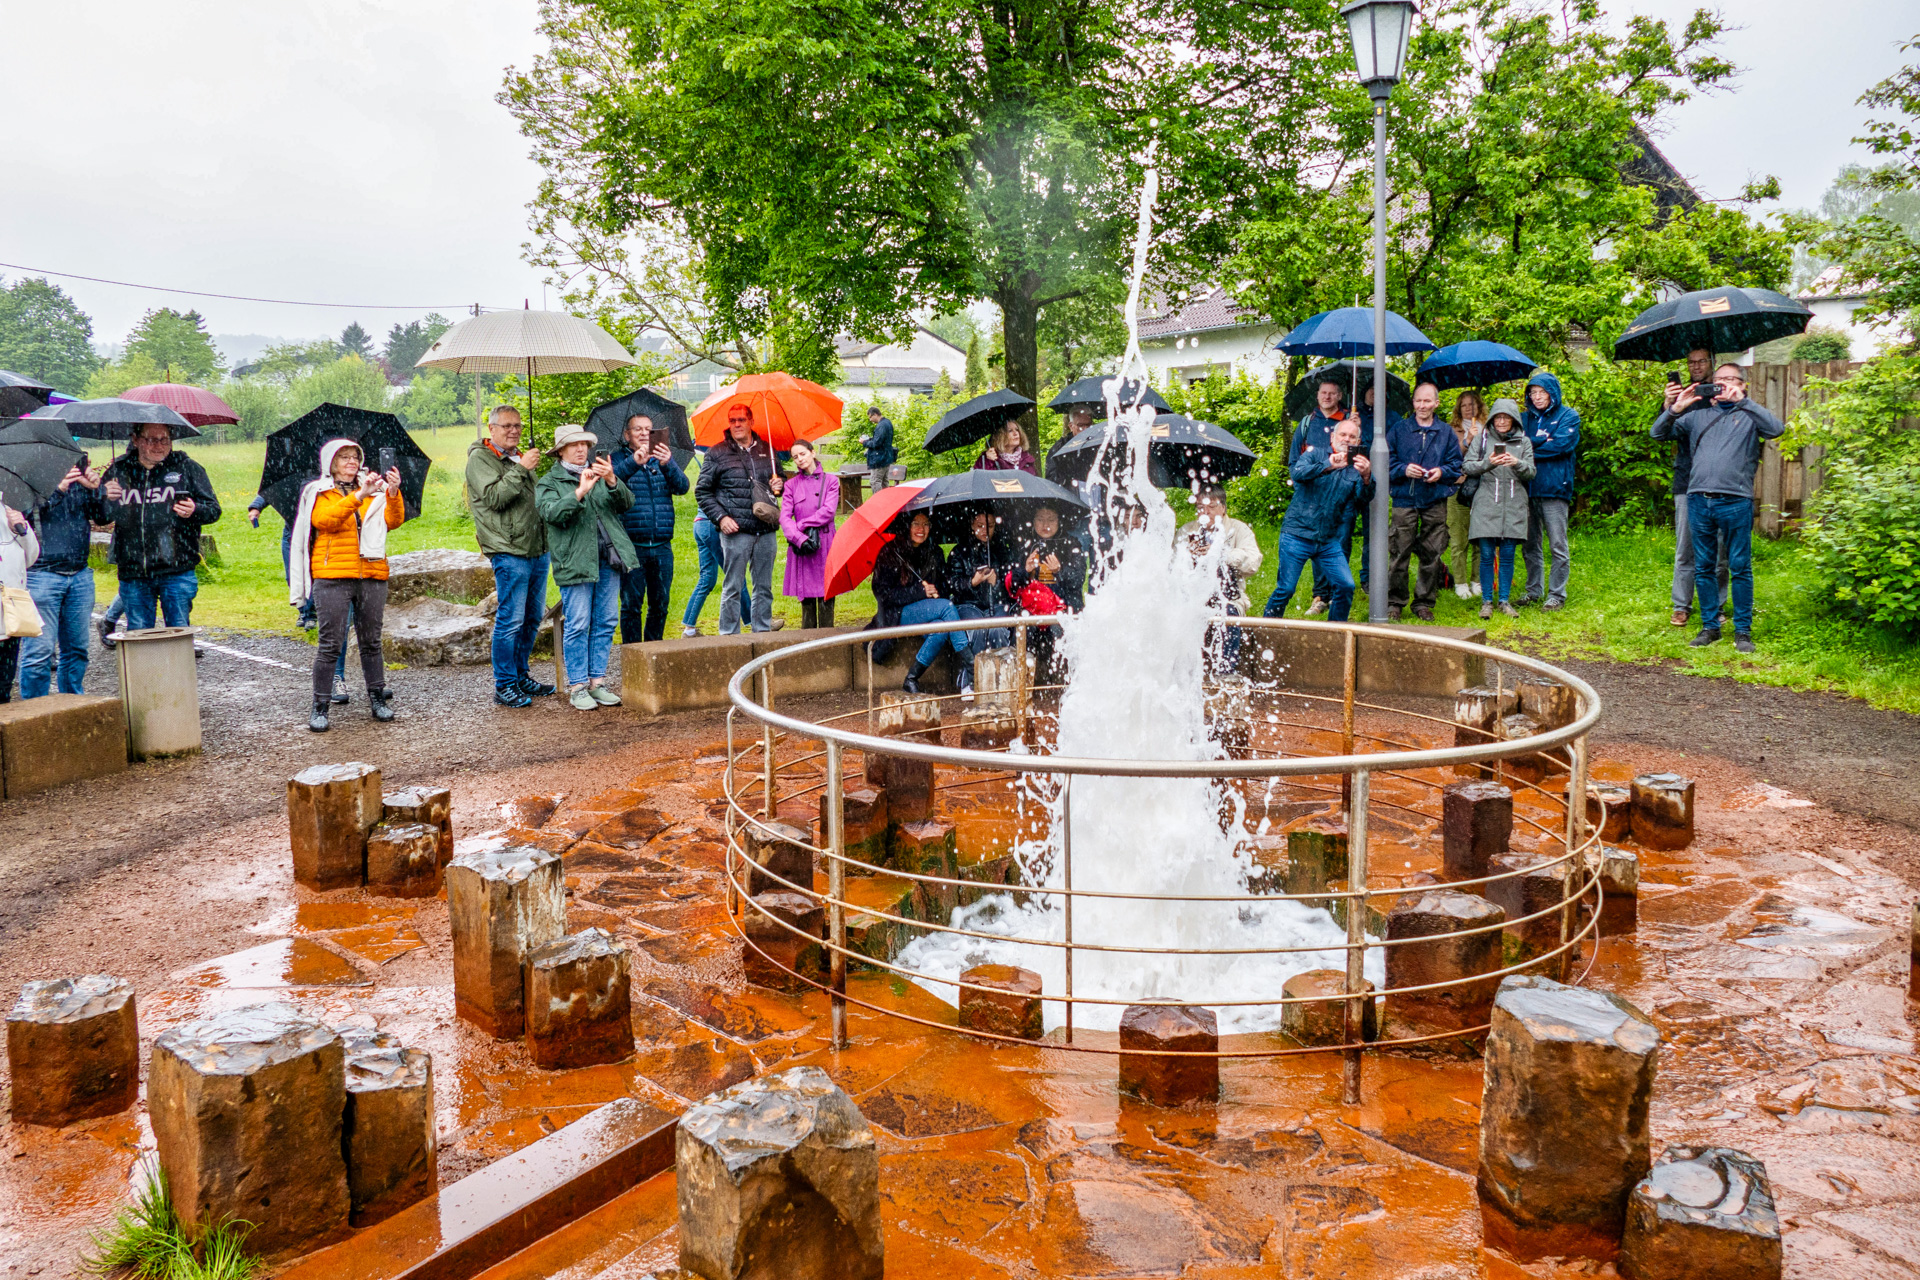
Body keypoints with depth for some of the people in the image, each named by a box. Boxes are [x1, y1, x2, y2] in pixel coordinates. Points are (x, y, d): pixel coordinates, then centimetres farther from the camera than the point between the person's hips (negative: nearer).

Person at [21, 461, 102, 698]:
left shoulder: (78, 467, 12)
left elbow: (98, 516, 12)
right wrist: (58, 489, -22)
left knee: (76, 648, 11)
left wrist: (95, 489, -6)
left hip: (80, 575, 5)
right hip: (42, 573, -5)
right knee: (39, 651, -4)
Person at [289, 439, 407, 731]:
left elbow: (394, 521, -1)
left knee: (371, 642, 10)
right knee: (331, 645, -4)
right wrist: (358, 496, -24)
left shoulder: (374, 491, 15)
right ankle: (320, 708, 2)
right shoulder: (318, 493, 7)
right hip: (333, 576, -3)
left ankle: (377, 699, 19)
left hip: (372, 575, 3)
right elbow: (324, 520, -14)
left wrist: (394, 493, -19)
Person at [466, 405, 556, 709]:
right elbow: (494, 497, -18)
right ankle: (504, 685, 1)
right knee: (510, 620, -7)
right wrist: (521, 469, -21)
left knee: (532, 618, 13)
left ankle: (521, 675, 25)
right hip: (508, 551, -8)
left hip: (537, 549, 8)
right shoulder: (480, 458, -4)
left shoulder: (520, 457, 21)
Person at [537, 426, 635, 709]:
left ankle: (597, 681, 15)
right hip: (574, 563, -5)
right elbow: (552, 513, -14)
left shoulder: (601, 475, 18)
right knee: (578, 625, -5)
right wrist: (580, 492, -25)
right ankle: (577, 686, 3)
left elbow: (627, 502, 2)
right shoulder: (549, 483, 5)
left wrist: (612, 481, -17)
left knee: (605, 622, 7)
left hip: (608, 560, 5)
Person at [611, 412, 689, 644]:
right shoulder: (620, 459, 5)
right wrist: (633, 462, -32)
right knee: (631, 605, -2)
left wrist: (668, 464, -23)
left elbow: (682, 487, -3)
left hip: (662, 547, 3)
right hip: (632, 546, -3)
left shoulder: (664, 458, 13)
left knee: (660, 605, 9)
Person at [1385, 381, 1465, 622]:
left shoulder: (1446, 432, 11)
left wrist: (1442, 472, -8)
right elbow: (1387, 460, 5)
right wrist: (1404, 469, -12)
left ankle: (1424, 602, 14)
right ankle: (1394, 602, 5)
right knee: (1399, 553, -4)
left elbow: (1456, 464, 11)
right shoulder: (1399, 429, 7)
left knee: (1431, 555, 4)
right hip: (1405, 499, -2)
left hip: (1435, 502, 2)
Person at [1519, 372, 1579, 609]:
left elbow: (1561, 445, -11)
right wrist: (1543, 442, -10)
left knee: (1558, 545, -4)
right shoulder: (1526, 418, 18)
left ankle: (1557, 593, 1)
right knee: (1530, 544, 8)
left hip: (1554, 488, -4)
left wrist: (1531, 446, -5)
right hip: (1528, 488, 4)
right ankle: (1534, 590, 17)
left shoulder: (1568, 416, 4)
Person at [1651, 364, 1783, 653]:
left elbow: (1776, 429, -10)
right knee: (1703, 568, 7)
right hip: (1699, 499, 3)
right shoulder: (1698, 415, 18)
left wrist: (1743, 401, -12)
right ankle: (1710, 626, 16)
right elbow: (1659, 435, 13)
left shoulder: (1749, 414, 10)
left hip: (1735, 501, -3)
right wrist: (1675, 410, -4)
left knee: (1740, 568, 0)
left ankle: (1743, 630, 7)